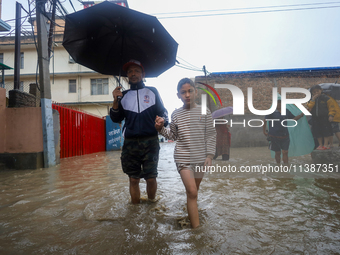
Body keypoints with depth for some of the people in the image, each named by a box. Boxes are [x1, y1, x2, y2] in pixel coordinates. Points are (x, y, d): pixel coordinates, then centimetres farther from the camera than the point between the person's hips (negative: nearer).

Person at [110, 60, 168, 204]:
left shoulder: (152, 92, 10)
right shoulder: (124, 95, 14)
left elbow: (163, 112, 9)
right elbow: (116, 119, 9)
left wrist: (163, 123, -12)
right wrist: (116, 101, -6)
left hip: (150, 142, -1)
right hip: (130, 143, 2)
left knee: (151, 178, 0)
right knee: (133, 179, 6)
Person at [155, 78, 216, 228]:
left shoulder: (204, 112, -2)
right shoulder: (176, 114, 1)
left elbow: (211, 135, 1)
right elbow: (173, 136, 9)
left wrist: (209, 155, -5)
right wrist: (161, 129, -6)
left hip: (200, 158, 1)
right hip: (183, 158, -1)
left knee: (194, 190, 17)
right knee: (192, 192, -9)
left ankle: (191, 213, 40)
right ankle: (196, 227, 0)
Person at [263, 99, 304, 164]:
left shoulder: (286, 111, 7)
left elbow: (294, 119, 19)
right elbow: (265, 120, -4)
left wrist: (301, 115, 8)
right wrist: (264, 131, -3)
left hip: (285, 135, 3)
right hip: (275, 136, -3)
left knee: (285, 152, 1)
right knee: (278, 153, 8)